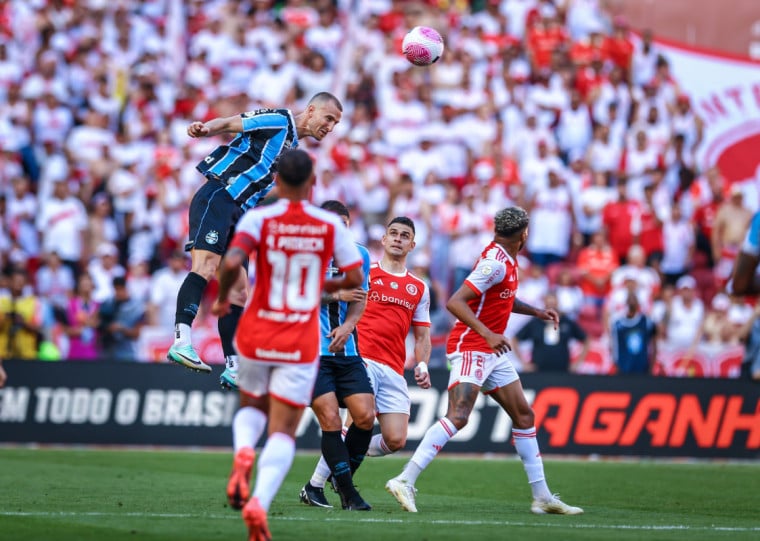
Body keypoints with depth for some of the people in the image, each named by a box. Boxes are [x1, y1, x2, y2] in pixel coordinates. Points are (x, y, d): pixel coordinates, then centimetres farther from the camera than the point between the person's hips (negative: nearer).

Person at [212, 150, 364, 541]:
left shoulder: (258, 218, -7)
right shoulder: (330, 225, -3)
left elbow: (231, 263, -22)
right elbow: (355, 278, -1)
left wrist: (223, 296, -3)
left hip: (255, 336, 1)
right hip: (301, 343, 0)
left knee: (252, 407, 26)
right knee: (283, 432, 2)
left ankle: (242, 451, -8)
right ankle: (260, 502, -22)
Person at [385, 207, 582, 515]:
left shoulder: (507, 261, 10)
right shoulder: (496, 264, -19)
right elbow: (454, 303, -25)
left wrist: (537, 312, 21)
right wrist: (487, 334, -31)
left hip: (492, 352, 10)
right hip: (470, 349, -10)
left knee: (524, 416, 11)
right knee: (458, 416, -23)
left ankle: (542, 497, 16)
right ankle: (405, 481, -25)